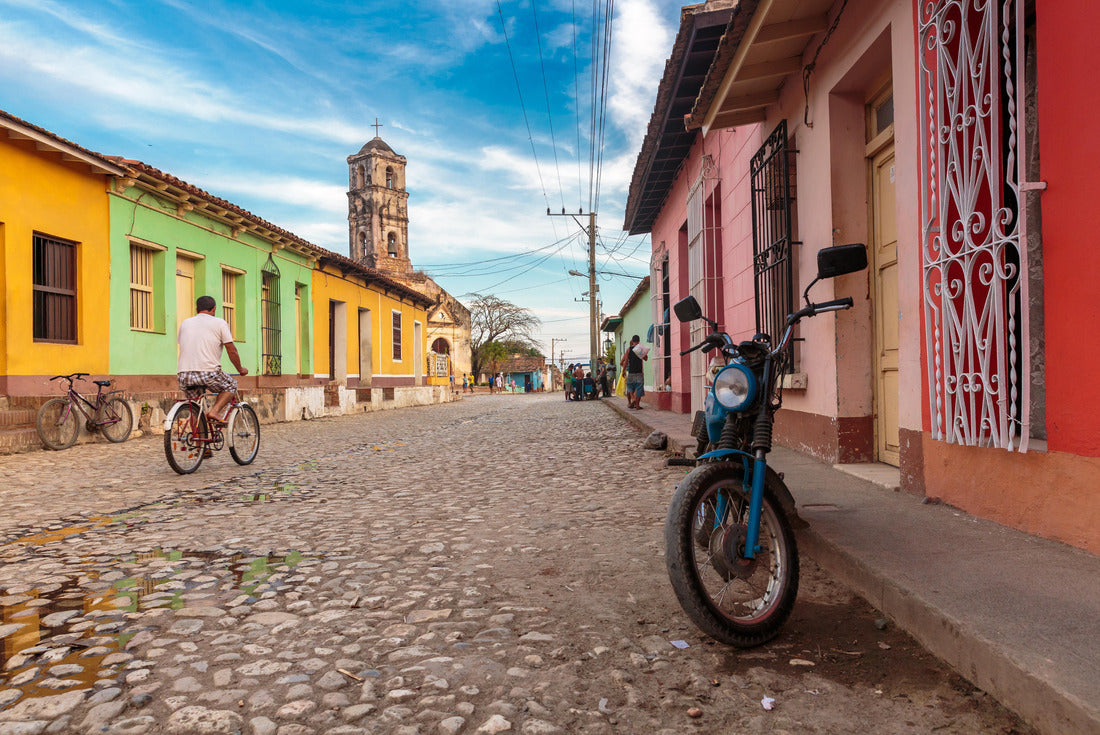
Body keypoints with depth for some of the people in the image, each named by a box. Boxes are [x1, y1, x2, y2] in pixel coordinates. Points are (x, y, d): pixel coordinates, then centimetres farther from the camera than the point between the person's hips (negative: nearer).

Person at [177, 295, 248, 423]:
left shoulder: (185, 323, 19)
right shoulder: (219, 323, 5)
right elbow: (232, 351, 5)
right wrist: (240, 369, 20)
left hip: (183, 375, 5)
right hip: (208, 372, -5)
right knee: (231, 385, 21)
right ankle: (215, 411, 0)